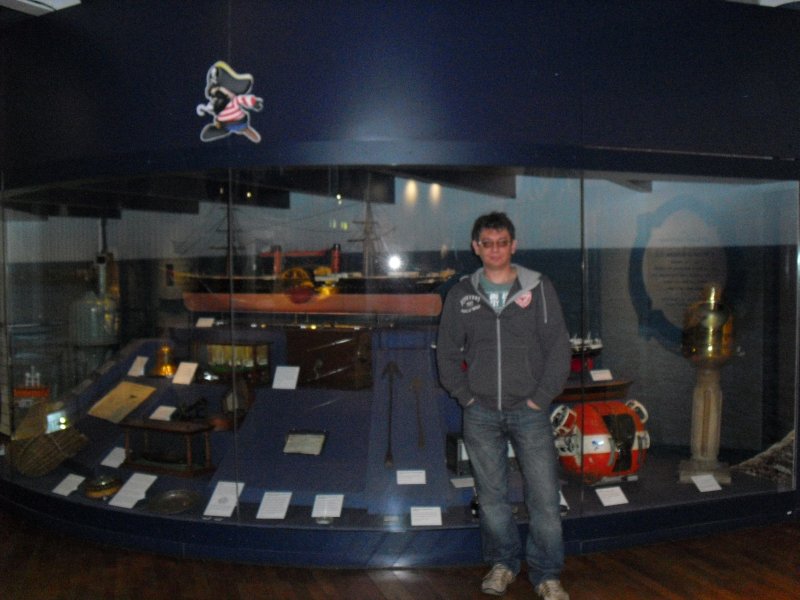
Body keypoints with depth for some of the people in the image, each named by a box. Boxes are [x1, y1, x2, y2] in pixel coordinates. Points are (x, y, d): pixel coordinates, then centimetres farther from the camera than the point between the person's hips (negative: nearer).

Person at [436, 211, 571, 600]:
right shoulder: (461, 295, 4)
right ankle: (502, 564, 30)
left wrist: (540, 398, -6)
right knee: (491, 496, 12)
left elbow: (558, 348, -1)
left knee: (545, 497, -1)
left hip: (529, 410, -1)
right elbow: (447, 352, 9)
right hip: (480, 413, 2)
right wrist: (465, 395, 0)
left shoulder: (539, 288, 0)